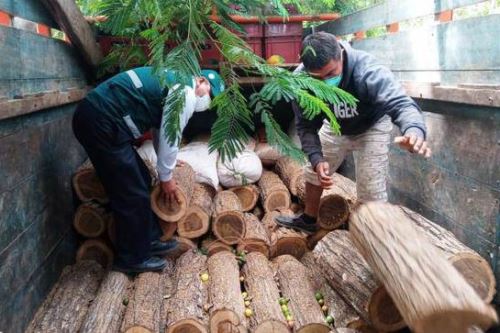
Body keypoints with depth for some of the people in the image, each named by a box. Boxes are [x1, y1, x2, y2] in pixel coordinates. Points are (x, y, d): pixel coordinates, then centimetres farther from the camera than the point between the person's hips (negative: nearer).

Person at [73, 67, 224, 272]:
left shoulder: (176, 82, 22)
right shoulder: (186, 92, -9)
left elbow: (161, 130, 33)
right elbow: (169, 137, -8)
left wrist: (168, 161, 43)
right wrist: (166, 177, 4)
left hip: (98, 117, 11)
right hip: (101, 122, -11)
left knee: (141, 182, 16)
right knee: (132, 194, -3)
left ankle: (149, 241, 26)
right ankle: (132, 259, 12)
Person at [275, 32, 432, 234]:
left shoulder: (366, 71, -42)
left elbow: (400, 103, -53)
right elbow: (306, 126, -22)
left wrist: (413, 130, -76)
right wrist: (316, 158, -39)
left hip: (371, 128, -4)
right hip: (335, 128, 5)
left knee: (372, 191, -11)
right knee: (313, 172, 18)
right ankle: (308, 219, 43)